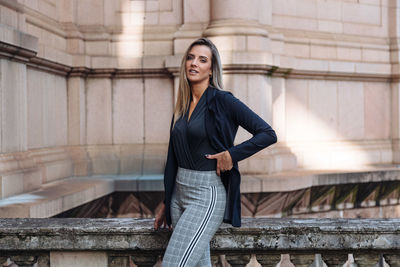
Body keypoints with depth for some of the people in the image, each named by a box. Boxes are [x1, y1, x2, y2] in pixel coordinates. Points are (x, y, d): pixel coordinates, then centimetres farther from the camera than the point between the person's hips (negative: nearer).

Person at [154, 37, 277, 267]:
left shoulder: (222, 101, -9)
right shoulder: (182, 105, 11)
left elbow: (268, 134, -11)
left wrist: (231, 154, -17)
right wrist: (166, 204, 18)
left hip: (207, 195, -7)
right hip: (179, 193, 7)